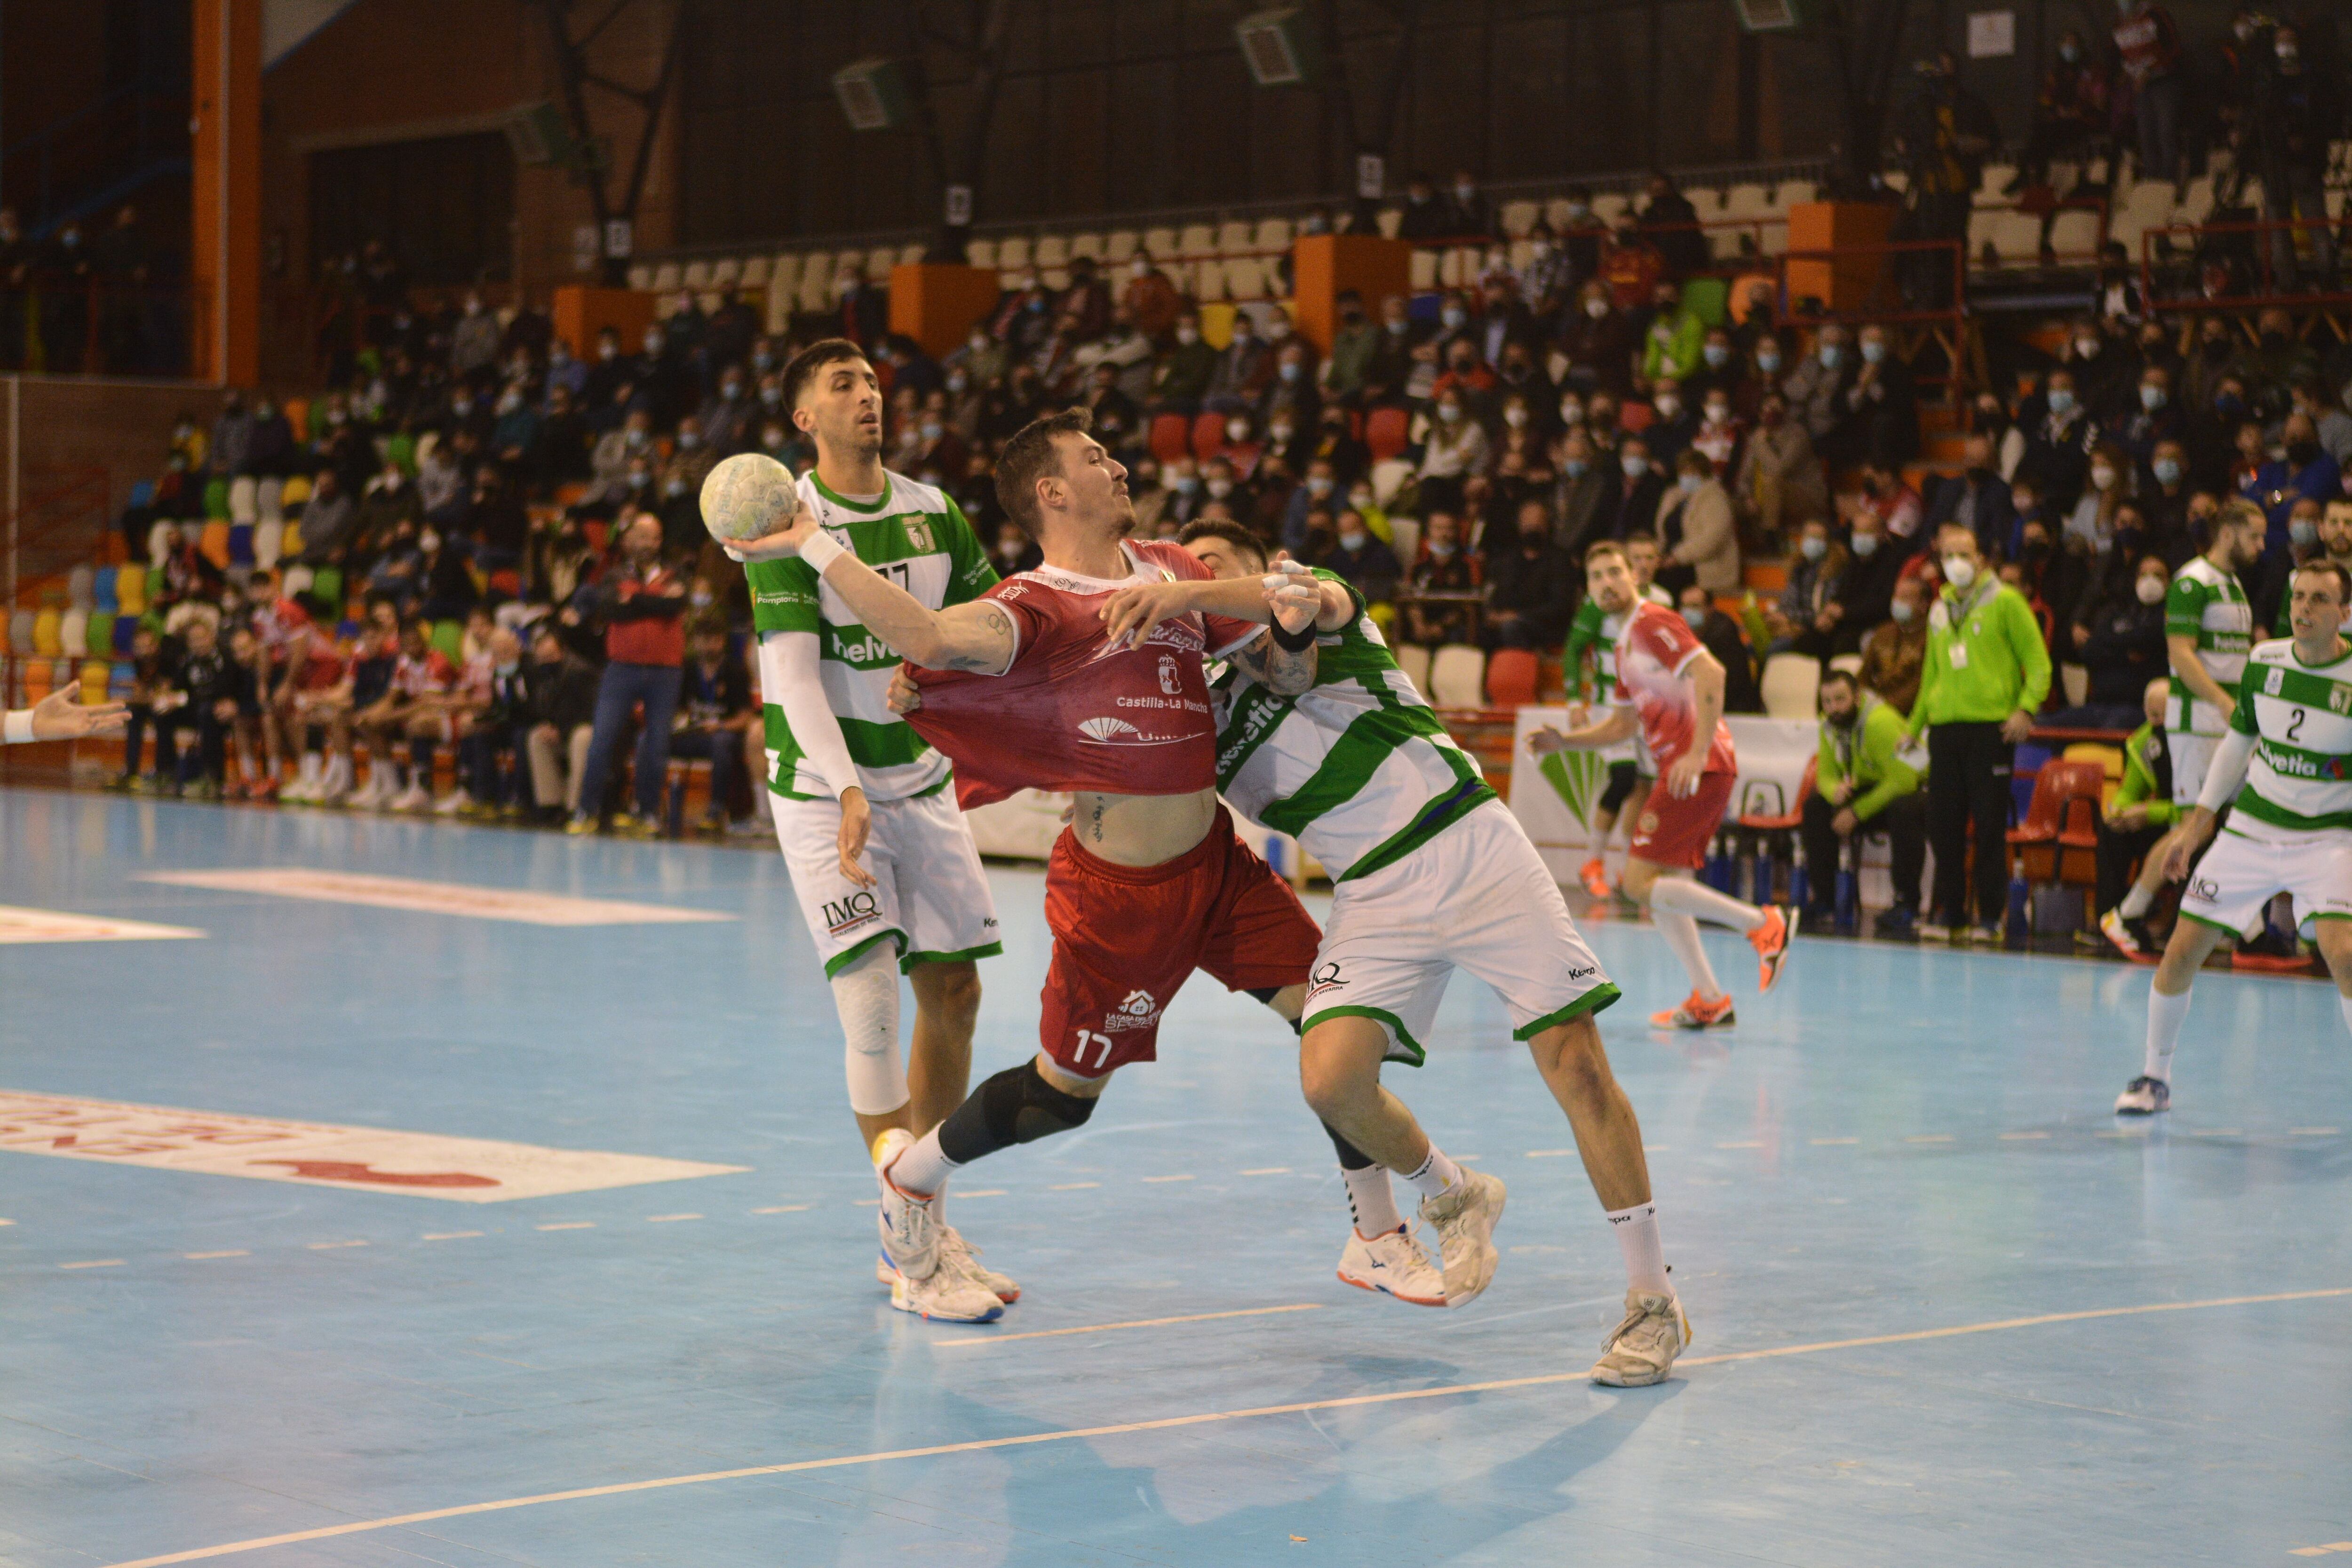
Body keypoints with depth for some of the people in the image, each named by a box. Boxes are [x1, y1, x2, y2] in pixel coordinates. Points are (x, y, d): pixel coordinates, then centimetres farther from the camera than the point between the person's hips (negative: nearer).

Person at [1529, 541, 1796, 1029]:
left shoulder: (1654, 623, -8)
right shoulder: (1626, 645, 22)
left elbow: (1710, 673, -22)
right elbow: (1622, 725, 29)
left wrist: (1698, 753, -26)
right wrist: (1563, 741, 16)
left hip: (1700, 769, -10)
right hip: (1679, 770, 10)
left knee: (1641, 883, -12)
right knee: (1660, 888, 13)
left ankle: (1765, 923, -10)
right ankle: (1709, 1002, 15)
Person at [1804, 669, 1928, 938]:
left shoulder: (1880, 721, -27)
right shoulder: (1830, 725, -2)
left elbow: (1902, 781, -30)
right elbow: (1826, 775, 5)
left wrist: (1857, 813, -27)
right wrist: (1835, 791, -21)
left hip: (1917, 791, -8)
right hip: (1872, 791, 8)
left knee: (1903, 810, -40)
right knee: (1816, 807, -6)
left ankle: (1907, 904, -29)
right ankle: (1824, 902, -1)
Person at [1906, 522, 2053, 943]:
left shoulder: (2005, 602, 0)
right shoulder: (1940, 610, 17)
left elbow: (2038, 662, -2)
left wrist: (2025, 707, -16)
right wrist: (1915, 723, 23)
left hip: (1991, 726, -5)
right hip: (1945, 727, 5)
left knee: (1989, 823, -4)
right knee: (1943, 825, 4)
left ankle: (1990, 916, 2)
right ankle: (1949, 912, 12)